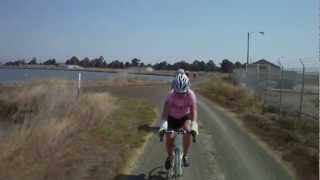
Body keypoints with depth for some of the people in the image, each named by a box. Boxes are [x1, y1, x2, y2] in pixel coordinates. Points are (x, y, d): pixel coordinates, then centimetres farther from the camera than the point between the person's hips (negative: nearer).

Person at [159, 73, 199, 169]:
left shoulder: (190, 94, -28)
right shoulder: (171, 95, -29)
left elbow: (194, 110, -35)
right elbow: (165, 111, -36)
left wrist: (194, 125, -50)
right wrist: (163, 125, -50)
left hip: (185, 117, 0)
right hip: (172, 118, 0)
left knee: (188, 131, -29)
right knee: (169, 139, -13)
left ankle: (185, 156, -8)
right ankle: (169, 156, 20)